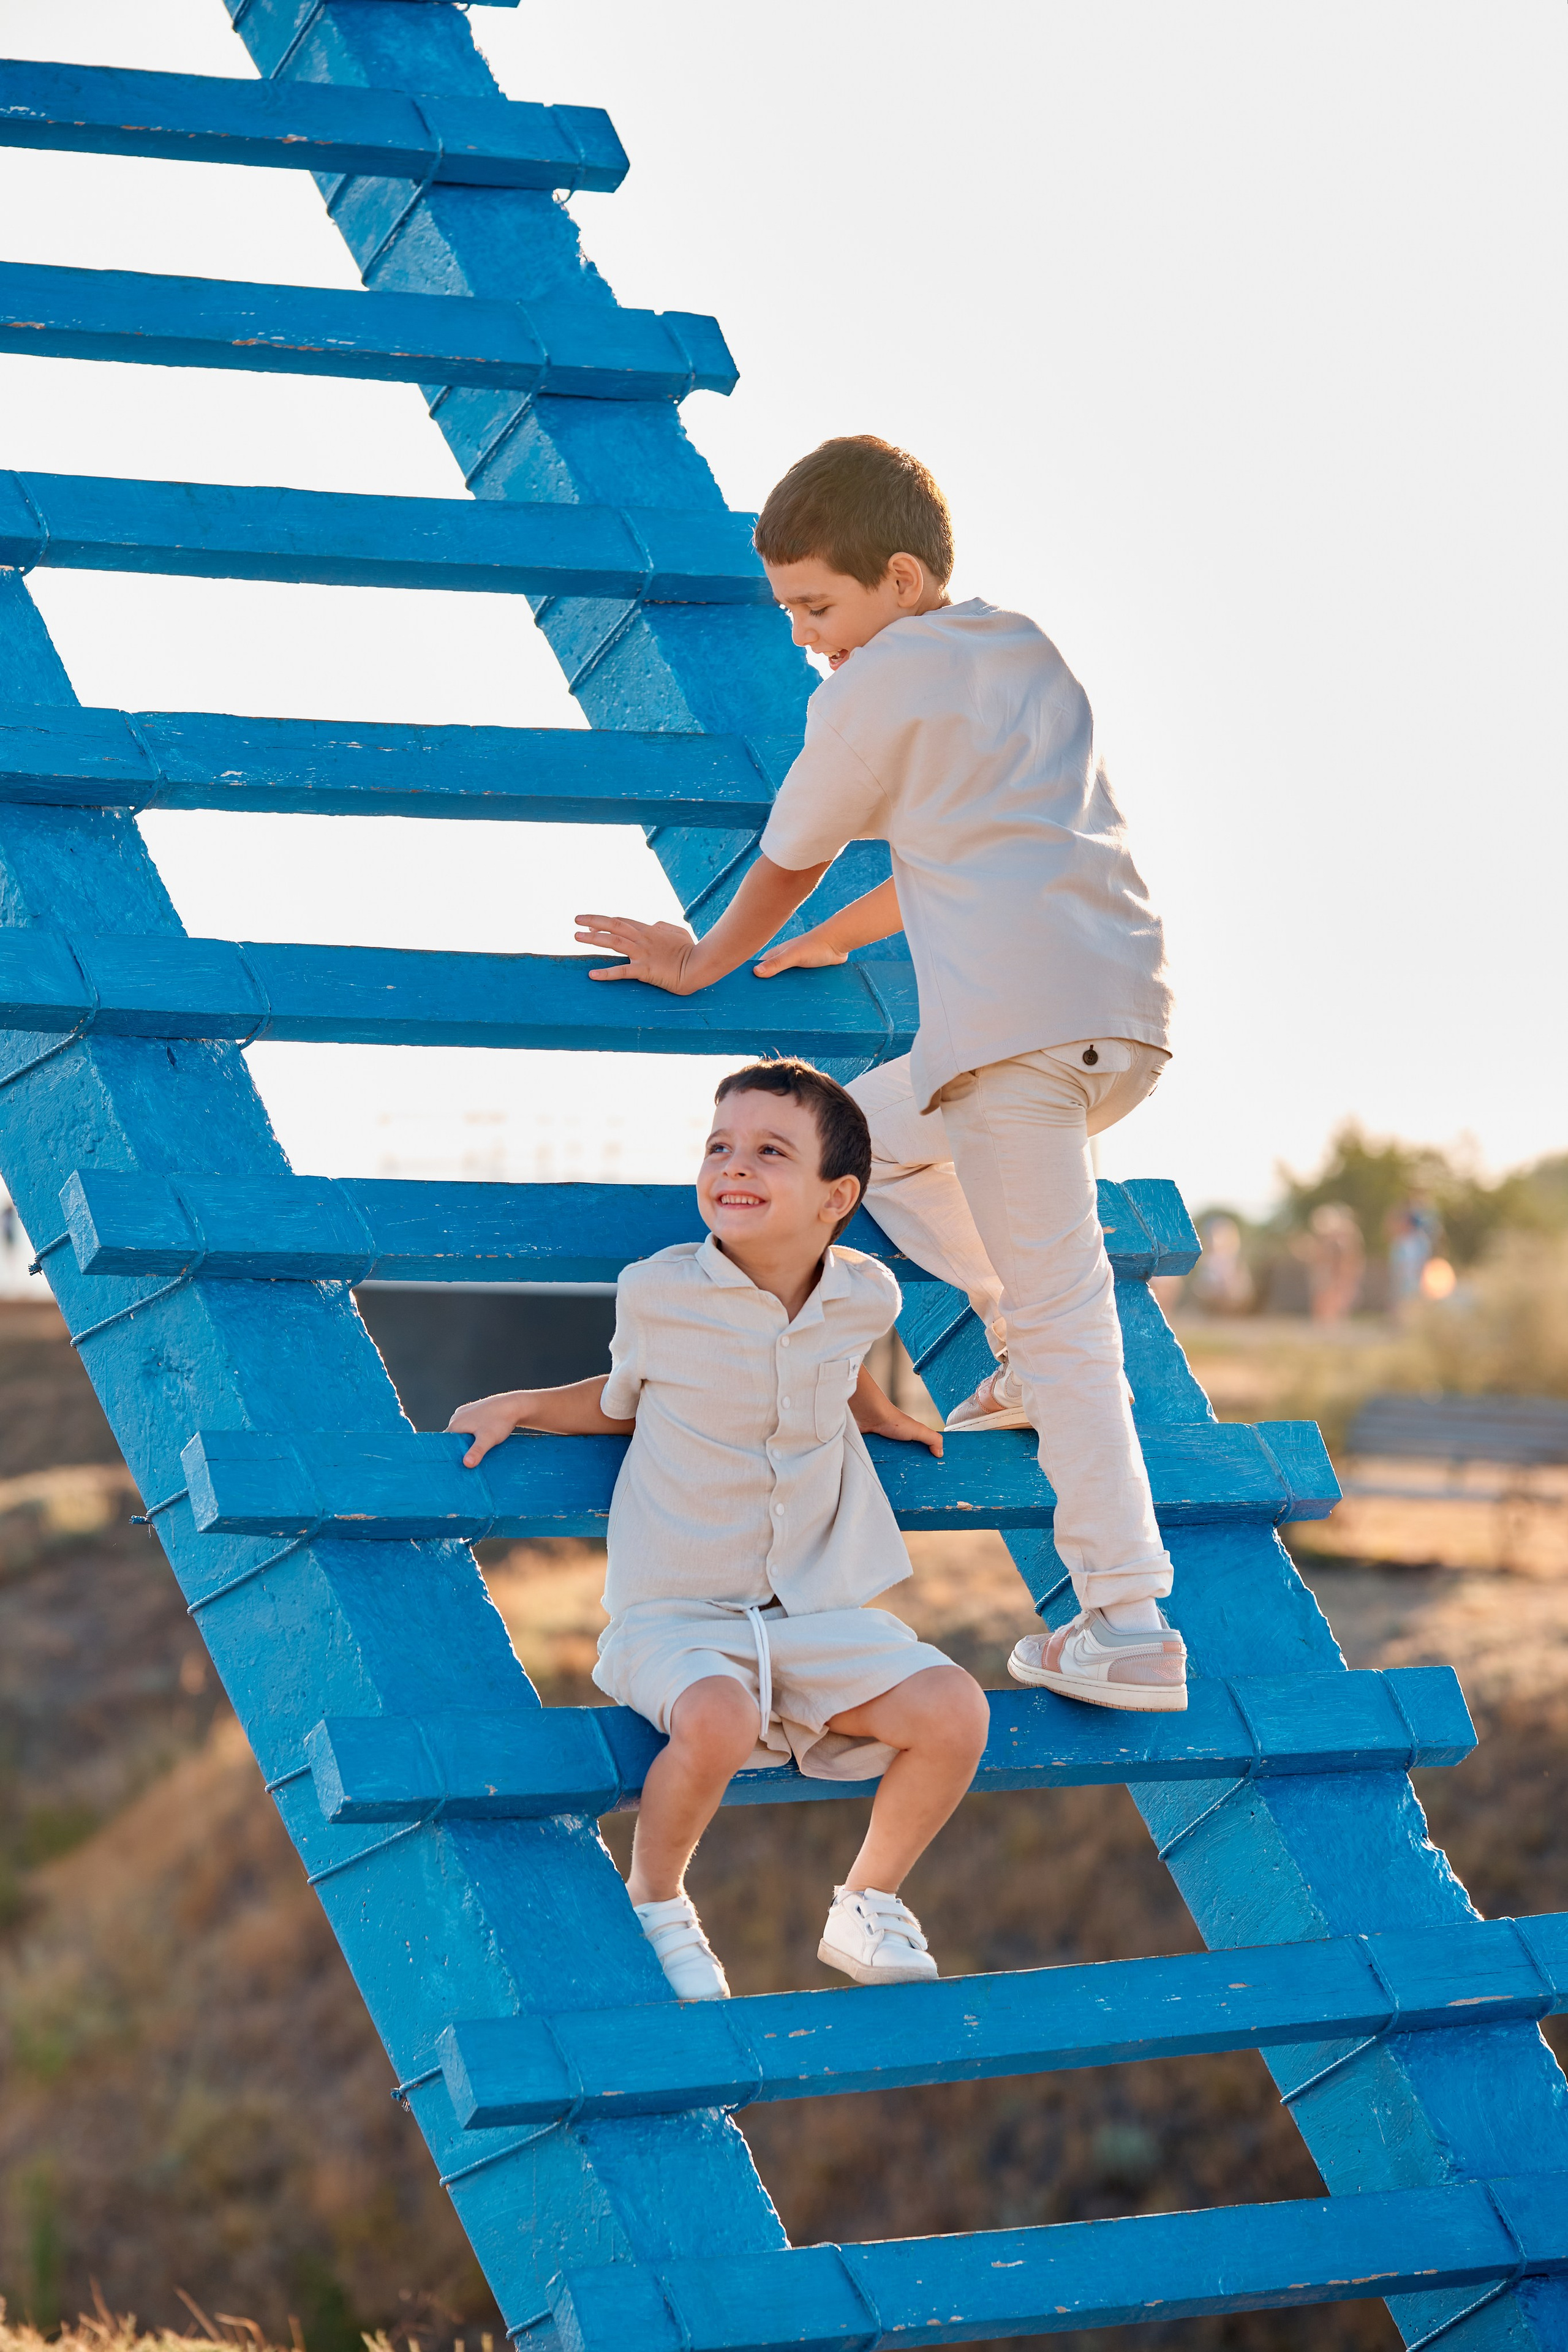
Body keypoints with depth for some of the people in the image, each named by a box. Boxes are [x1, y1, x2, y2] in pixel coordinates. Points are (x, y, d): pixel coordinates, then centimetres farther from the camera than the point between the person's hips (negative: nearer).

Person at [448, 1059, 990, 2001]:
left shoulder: (865, 1298, 0)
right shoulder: (658, 1293, -9)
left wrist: (882, 1415, 21)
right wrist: (522, 1407, 2)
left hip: (821, 1613, 4)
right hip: (677, 1614, -3)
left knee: (954, 1711, -19)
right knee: (717, 1721, -36)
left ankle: (871, 1906, 7)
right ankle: (653, 1905, -5)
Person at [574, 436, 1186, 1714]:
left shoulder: (873, 687, 4)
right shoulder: (1032, 656, 27)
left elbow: (789, 861, 14)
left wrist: (704, 962, 31)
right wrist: (833, 939, 47)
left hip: (1013, 1014, -8)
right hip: (1129, 1015, 8)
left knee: (1060, 1319, -7)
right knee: (880, 1123, 29)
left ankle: (1129, 1628, -12)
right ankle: (1037, 1363, 16)